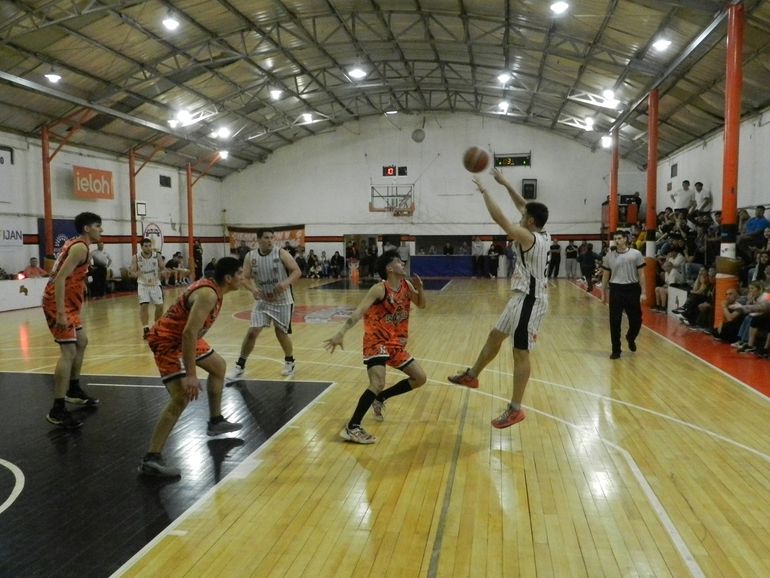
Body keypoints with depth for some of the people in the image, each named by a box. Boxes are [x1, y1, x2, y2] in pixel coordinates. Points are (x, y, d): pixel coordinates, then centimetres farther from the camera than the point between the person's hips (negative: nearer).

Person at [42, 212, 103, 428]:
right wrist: (60, 312, -28)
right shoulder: (80, 247, -16)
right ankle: (57, 410, -14)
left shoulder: (76, 244, 15)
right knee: (68, 351, -14)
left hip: (67, 303, 11)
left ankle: (73, 390, 36)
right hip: (59, 304, -11)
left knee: (81, 341, 22)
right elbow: (60, 278, -24)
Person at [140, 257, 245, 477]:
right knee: (182, 398, -19)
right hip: (168, 341, -11)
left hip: (182, 337, 11)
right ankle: (151, 459, -15)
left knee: (218, 366, 24)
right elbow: (189, 333, -34)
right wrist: (190, 375, -34)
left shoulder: (211, 287, 4)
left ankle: (216, 421, 38)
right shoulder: (208, 294, -26)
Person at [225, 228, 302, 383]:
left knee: (281, 334, 4)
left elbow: (297, 271, -15)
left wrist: (286, 283, -33)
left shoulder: (281, 253, -13)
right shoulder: (250, 257, -4)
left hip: (282, 301, -2)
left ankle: (290, 362, 29)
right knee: (252, 332, -5)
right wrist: (252, 289, -24)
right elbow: (245, 278, -3)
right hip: (263, 301, 2)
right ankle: (239, 367, 7)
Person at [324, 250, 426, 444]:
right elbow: (359, 312, -25)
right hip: (377, 342, -8)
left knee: (420, 378, 12)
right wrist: (340, 334, -37)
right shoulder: (380, 289, -17)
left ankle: (379, 399, 25)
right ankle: (352, 428, -18)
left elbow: (421, 305, 17)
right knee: (377, 384, -26)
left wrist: (419, 288, -5)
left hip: (396, 343, 8)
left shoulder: (406, 285, 4)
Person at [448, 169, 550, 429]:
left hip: (529, 300, -10)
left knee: (520, 353, -3)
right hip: (523, 297, 10)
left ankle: (515, 410, 7)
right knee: (495, 336, 20)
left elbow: (499, 217, -22)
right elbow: (524, 207, 17)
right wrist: (505, 184, 18)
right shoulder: (543, 236, 5)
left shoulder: (529, 238, -21)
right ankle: (471, 376, 37)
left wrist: (484, 191, -10)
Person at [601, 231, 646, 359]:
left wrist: (643, 292, -3)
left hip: (632, 290, -1)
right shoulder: (609, 256, 4)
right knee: (614, 322, 0)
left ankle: (630, 338, 39)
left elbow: (641, 274, 1)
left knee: (636, 320, 6)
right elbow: (605, 275, 11)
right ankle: (616, 350, 11)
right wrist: (603, 293, 9)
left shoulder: (636, 254, -1)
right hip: (616, 290, 1)